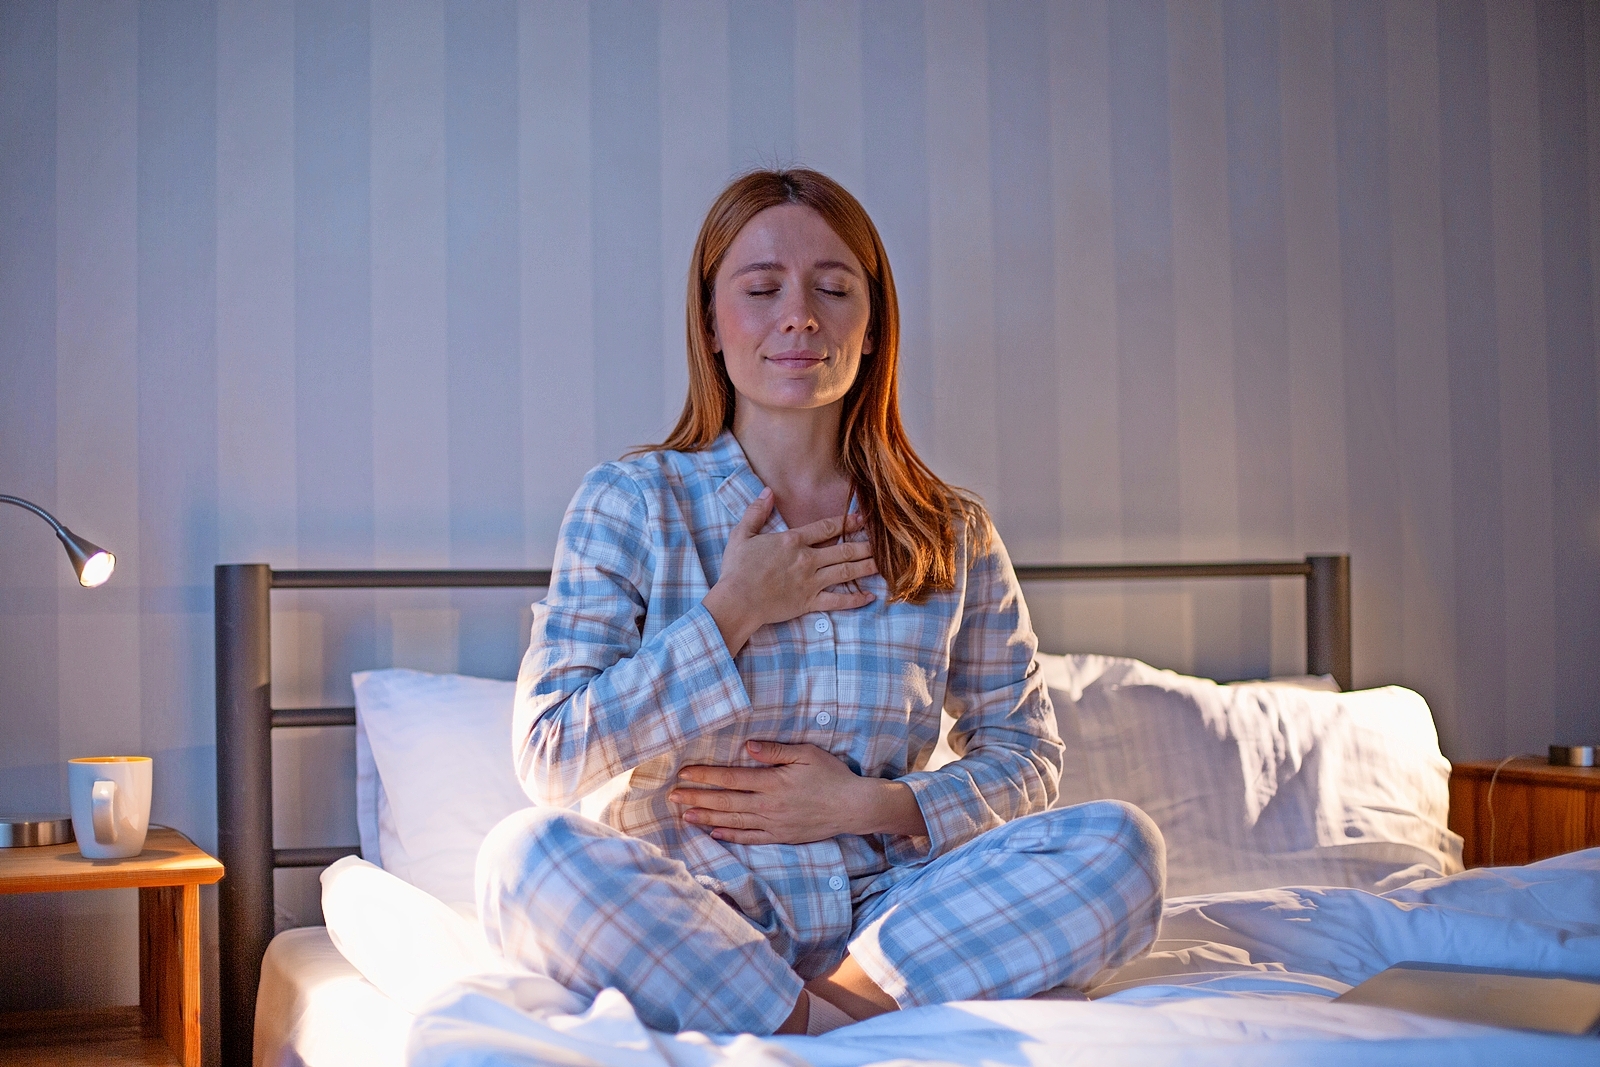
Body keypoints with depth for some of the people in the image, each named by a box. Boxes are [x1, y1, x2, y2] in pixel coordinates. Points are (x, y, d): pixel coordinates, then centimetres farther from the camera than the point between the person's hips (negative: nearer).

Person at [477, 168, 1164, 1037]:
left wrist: (868, 805, -7)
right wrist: (731, 614, -10)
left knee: (1119, 845, -22)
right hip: (693, 918, -1)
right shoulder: (630, 505, 2)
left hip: (887, 911, 2)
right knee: (527, 854, -32)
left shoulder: (952, 534, 8)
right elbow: (549, 757, -6)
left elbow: (1024, 753, 11)